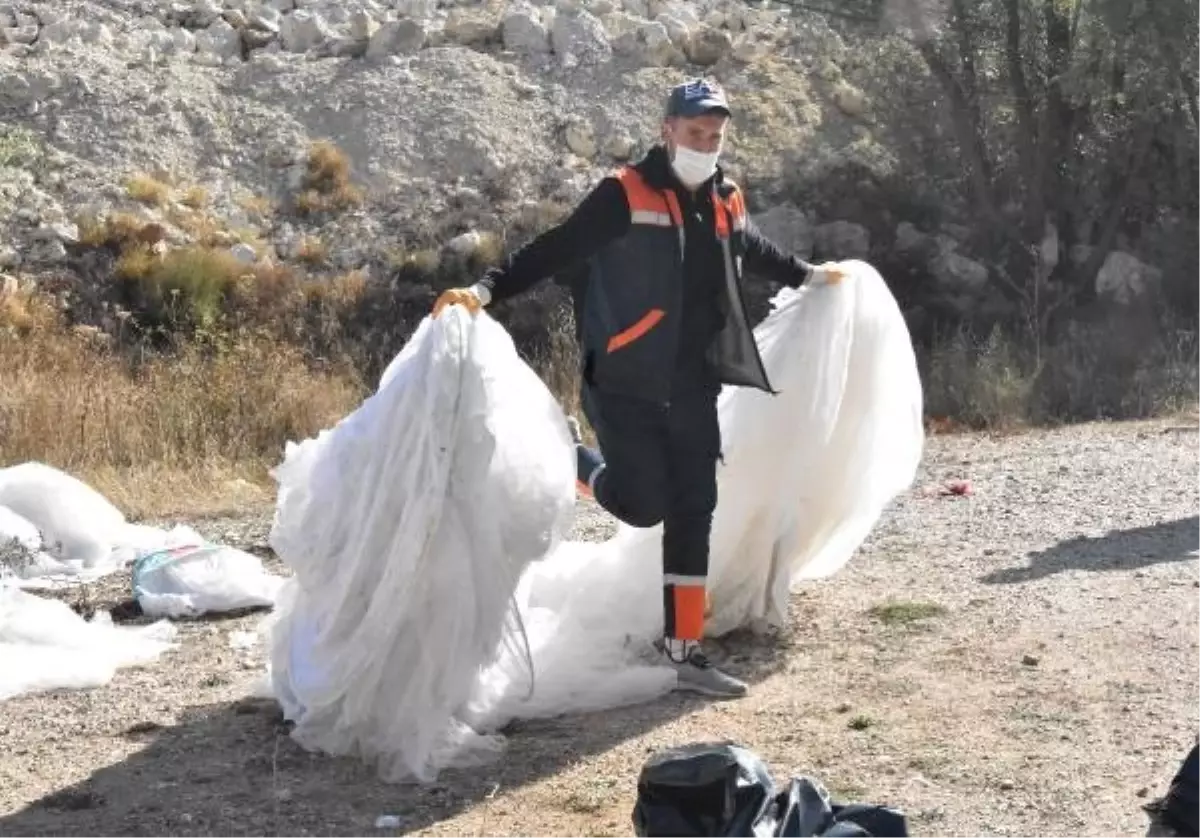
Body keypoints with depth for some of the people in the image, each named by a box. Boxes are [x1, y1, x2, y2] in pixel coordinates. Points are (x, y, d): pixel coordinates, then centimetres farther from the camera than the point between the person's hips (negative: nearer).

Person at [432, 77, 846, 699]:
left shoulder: (726, 203, 11)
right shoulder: (624, 194, -9)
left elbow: (754, 252, 33)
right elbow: (555, 251, -15)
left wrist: (807, 275, 47)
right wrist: (488, 289, -27)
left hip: (692, 391, 6)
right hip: (625, 387, -6)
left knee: (692, 515, 4)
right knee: (642, 505, -9)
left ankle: (682, 651, 12)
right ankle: (572, 459, 24)